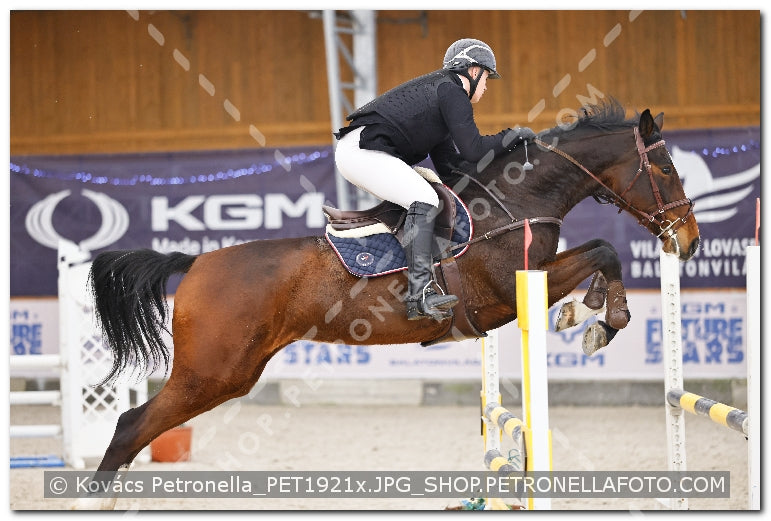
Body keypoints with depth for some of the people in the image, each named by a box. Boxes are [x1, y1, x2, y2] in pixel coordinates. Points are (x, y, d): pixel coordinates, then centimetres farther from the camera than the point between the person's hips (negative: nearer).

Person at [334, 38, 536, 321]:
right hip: (362, 150, -11)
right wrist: (511, 136, 2)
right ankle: (420, 293, -32)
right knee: (424, 200, -23)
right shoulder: (452, 92, -6)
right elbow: (473, 150, -12)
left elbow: (447, 164, 23)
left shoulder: (436, 87, 25)